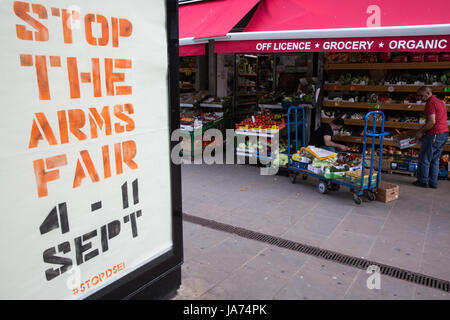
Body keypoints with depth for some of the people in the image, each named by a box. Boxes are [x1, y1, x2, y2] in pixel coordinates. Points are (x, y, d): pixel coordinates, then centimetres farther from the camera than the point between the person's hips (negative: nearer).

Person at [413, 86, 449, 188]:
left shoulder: (431, 103, -14)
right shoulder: (440, 102, 18)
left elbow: (432, 122, -21)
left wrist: (421, 132, -10)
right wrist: (423, 128, 23)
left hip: (435, 134, -10)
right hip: (444, 133, 10)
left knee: (424, 159, 2)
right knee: (435, 160, 15)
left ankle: (423, 181, 10)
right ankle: (433, 183, 19)